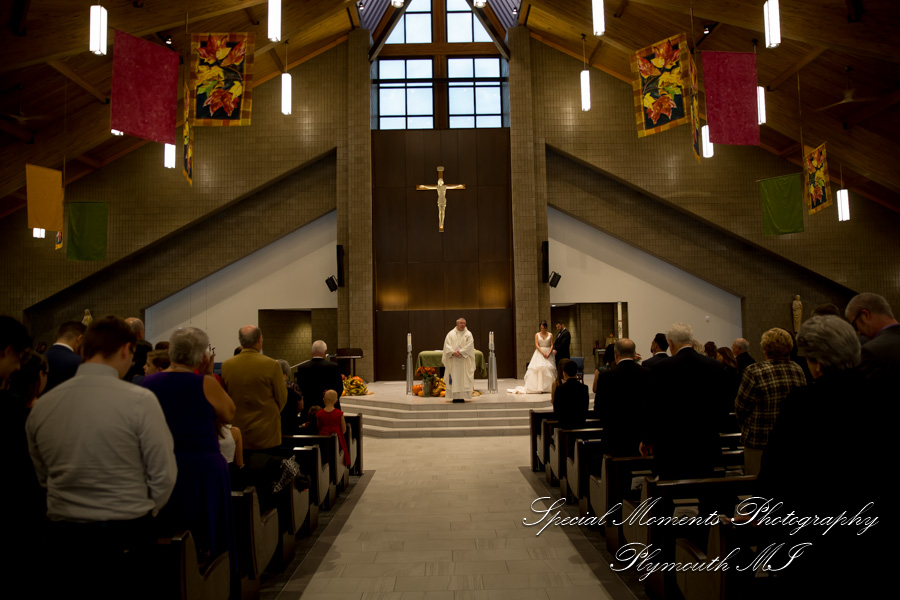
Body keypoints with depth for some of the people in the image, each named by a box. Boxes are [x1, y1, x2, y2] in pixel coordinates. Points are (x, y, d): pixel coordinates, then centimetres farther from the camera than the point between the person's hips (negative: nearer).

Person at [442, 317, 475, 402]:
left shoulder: (468, 334, 5)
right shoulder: (451, 334, 8)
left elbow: (469, 346, -6)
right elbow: (447, 345, -1)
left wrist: (460, 352, -16)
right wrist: (453, 352, -16)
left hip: (464, 360, -1)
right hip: (453, 360, 1)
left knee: (463, 378, -3)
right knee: (454, 378, -1)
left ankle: (462, 396, -2)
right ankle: (455, 396, 2)